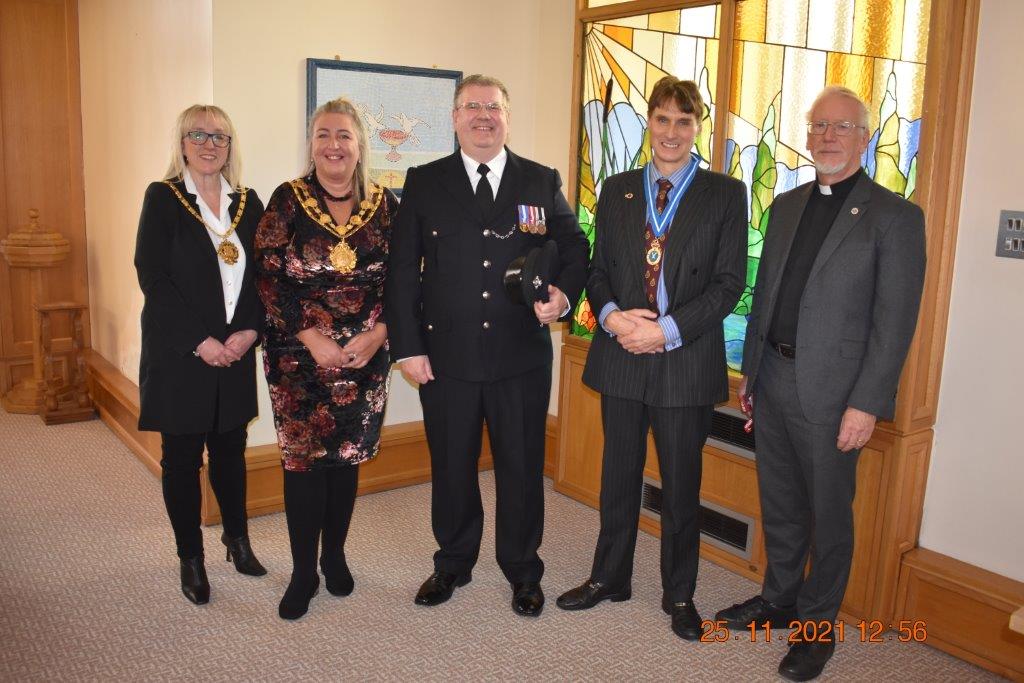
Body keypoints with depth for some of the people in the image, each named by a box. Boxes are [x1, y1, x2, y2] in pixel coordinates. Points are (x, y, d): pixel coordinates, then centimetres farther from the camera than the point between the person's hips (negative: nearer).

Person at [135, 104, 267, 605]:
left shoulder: (247, 202, 7)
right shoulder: (163, 197, -5)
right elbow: (153, 277, -11)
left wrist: (250, 330, -9)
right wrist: (199, 341, -16)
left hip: (236, 353, 3)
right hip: (179, 354, -3)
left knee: (230, 450, 14)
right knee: (182, 456, 8)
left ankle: (237, 537, 34)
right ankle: (190, 557, 24)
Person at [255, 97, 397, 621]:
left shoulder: (385, 204, 3)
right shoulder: (287, 200, -2)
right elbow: (269, 278, -7)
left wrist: (377, 333, -11)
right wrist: (314, 339, -13)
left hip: (366, 356, 2)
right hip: (299, 356, -1)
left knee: (347, 457, 9)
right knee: (303, 458, 1)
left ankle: (334, 555, 30)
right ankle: (303, 572, 17)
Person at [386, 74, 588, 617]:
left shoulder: (543, 182, 5)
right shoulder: (424, 184, 3)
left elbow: (574, 248, 9)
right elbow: (402, 271, 1)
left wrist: (564, 293, -12)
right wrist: (407, 346, -5)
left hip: (522, 356, 0)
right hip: (445, 356, 0)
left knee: (522, 468, 11)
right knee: (451, 468, 14)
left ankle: (523, 572, 30)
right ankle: (452, 564, 35)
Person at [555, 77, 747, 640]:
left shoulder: (725, 194, -1)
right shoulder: (616, 190, 9)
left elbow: (728, 283, -7)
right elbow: (598, 269, 9)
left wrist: (668, 330, -17)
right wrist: (611, 315, -12)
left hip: (686, 361, -2)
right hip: (621, 356, 3)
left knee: (681, 487, 10)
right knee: (618, 478, 15)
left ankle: (679, 596, 29)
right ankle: (609, 579, 34)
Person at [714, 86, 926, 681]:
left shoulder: (894, 216, -7)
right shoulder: (786, 206, 11)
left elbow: (895, 321, -11)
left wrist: (867, 404, -16)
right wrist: (750, 371, 13)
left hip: (831, 389, -5)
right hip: (773, 379, 6)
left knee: (829, 513, 8)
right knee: (779, 504, 18)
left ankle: (818, 625, 24)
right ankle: (780, 598, 37)